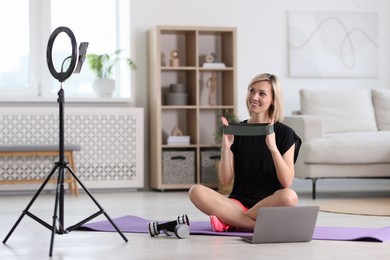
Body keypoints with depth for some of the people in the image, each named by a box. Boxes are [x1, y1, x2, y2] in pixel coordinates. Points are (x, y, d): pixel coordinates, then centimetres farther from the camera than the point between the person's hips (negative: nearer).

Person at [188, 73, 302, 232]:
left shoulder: (284, 134, 1)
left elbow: (287, 182, -9)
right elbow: (226, 179, 3)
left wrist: (273, 147, -20)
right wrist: (226, 147, -11)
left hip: (270, 206, -2)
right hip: (238, 203, 2)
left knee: (289, 196, -36)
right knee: (196, 192, -25)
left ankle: (230, 222, -21)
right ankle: (262, 226, -25)